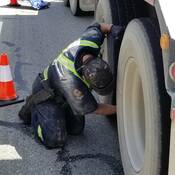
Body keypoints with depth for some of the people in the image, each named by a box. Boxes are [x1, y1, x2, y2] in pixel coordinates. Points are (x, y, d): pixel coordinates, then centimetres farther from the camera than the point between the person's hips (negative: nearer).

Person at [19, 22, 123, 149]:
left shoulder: (91, 41, -29)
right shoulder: (73, 84, -42)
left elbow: (97, 26, -3)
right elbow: (94, 109, -24)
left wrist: (112, 28, -22)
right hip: (46, 93, -7)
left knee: (77, 129, 7)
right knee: (56, 140, -17)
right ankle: (33, 109, 8)